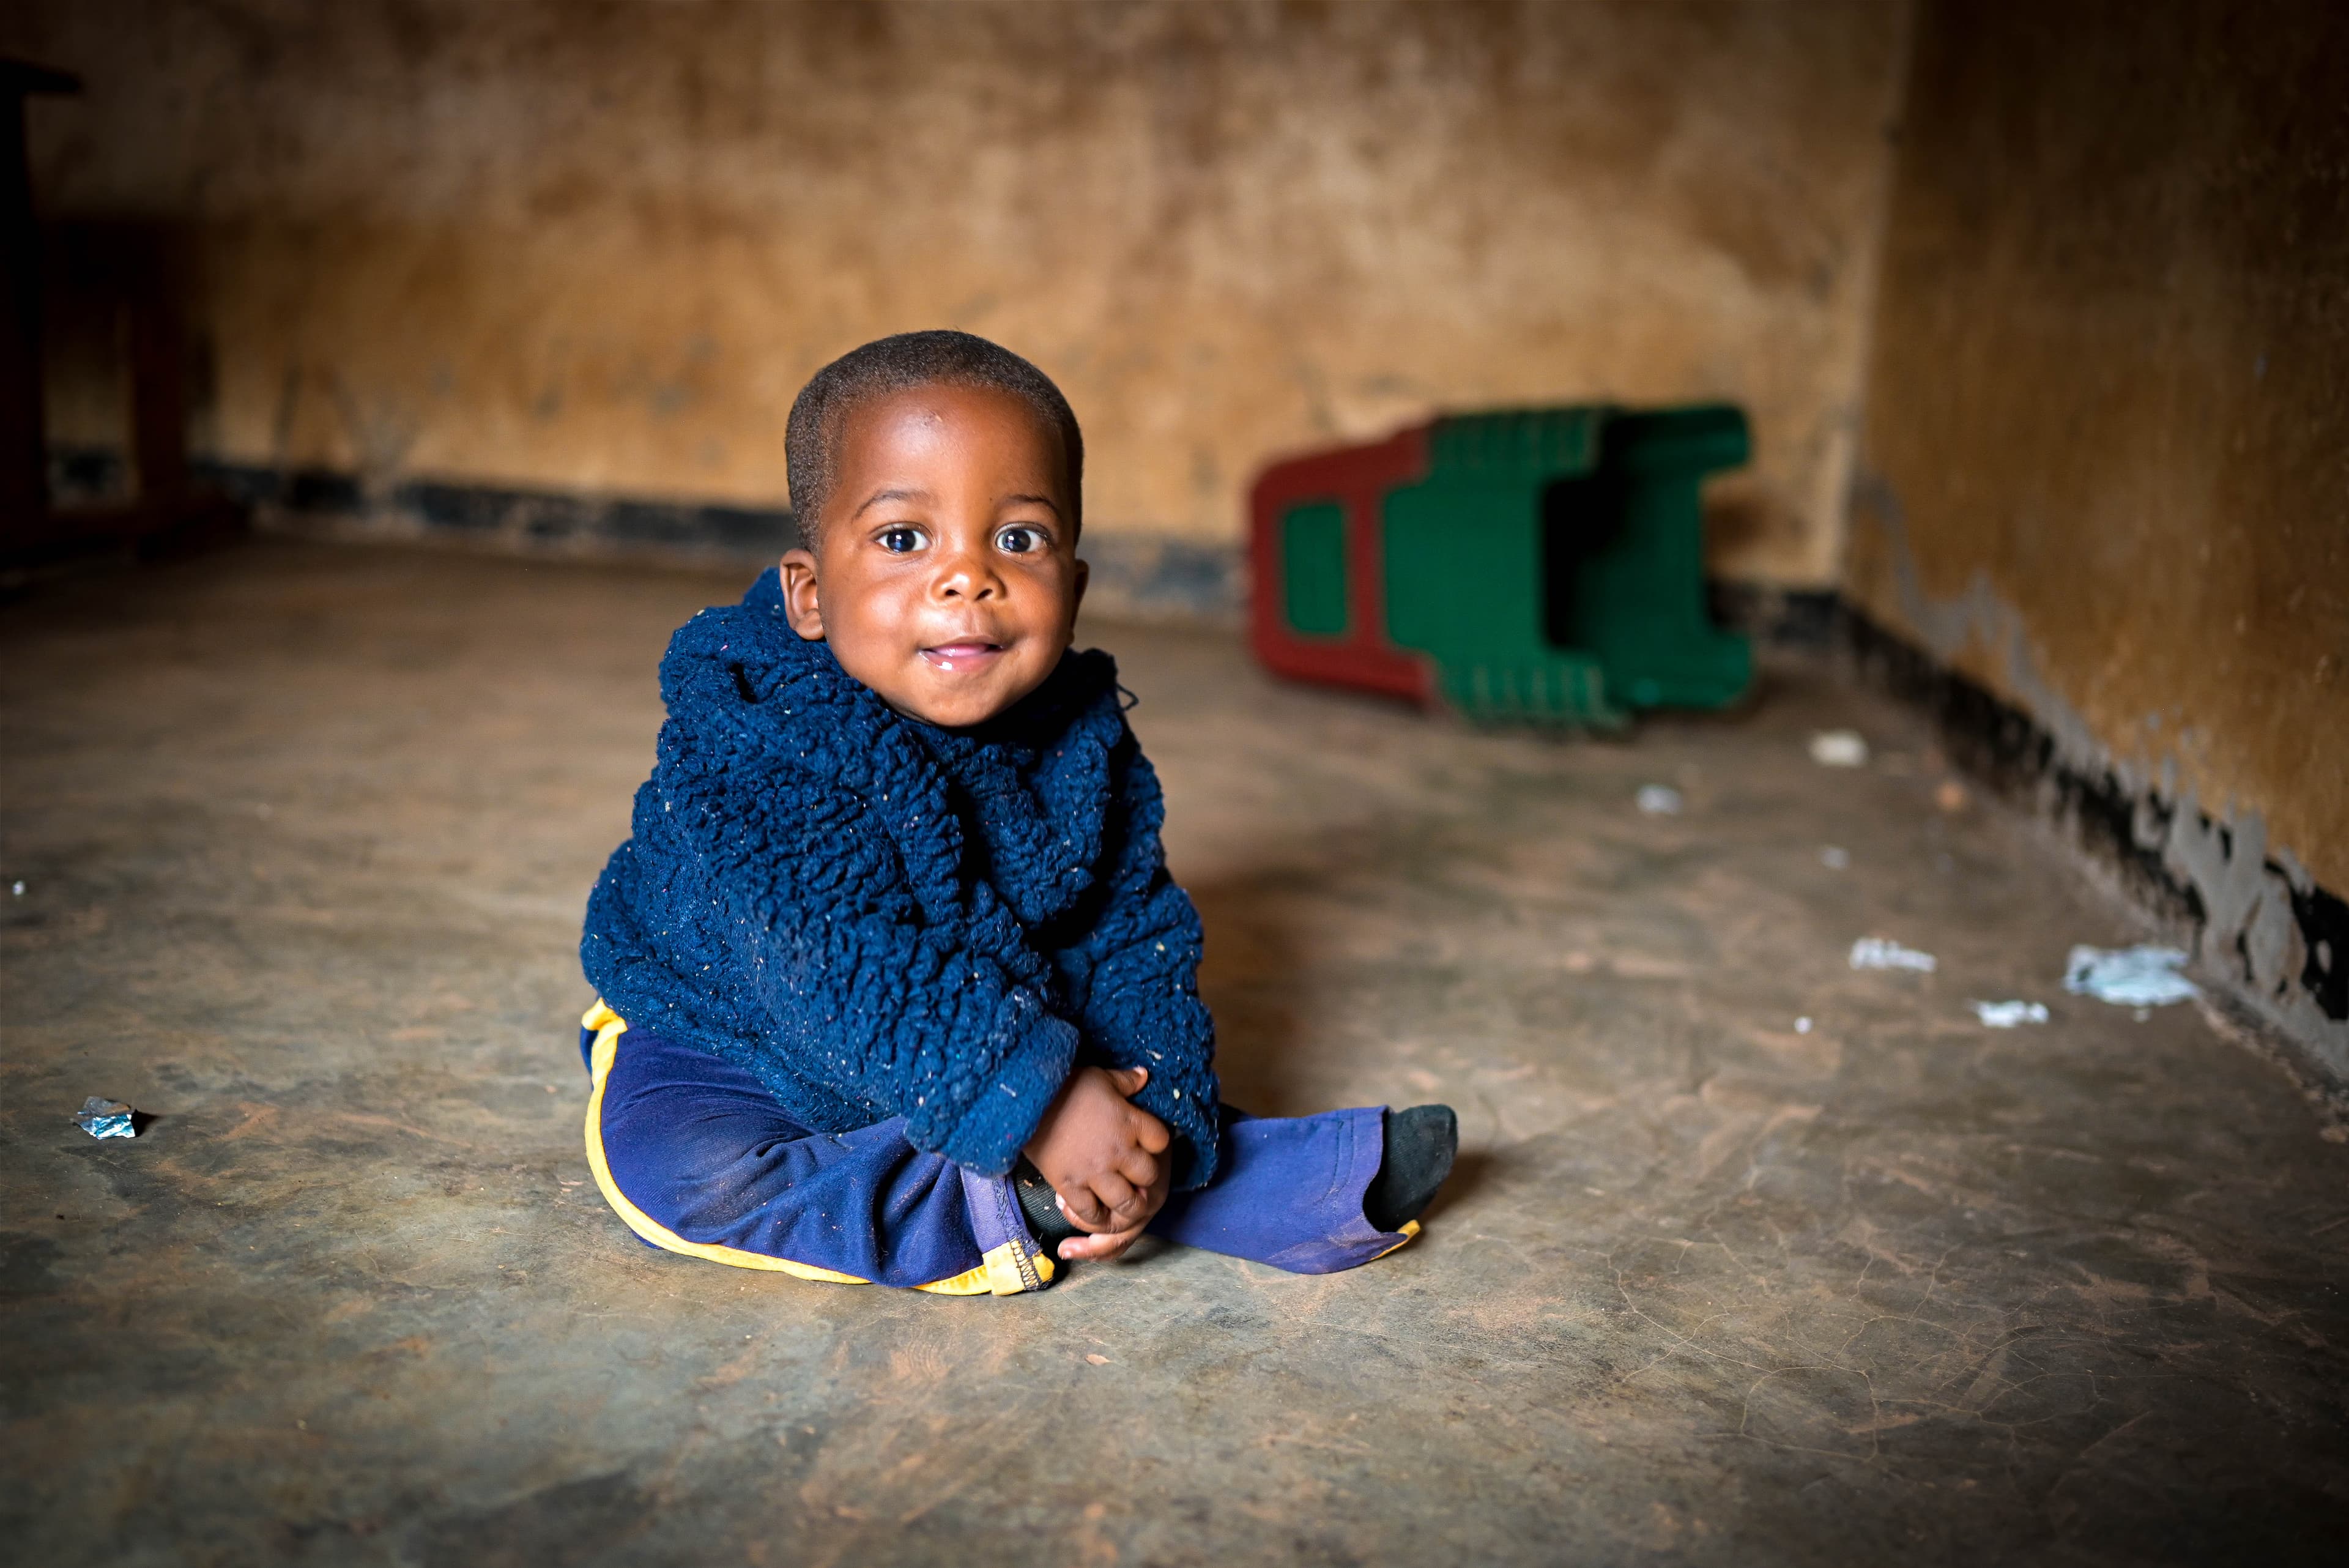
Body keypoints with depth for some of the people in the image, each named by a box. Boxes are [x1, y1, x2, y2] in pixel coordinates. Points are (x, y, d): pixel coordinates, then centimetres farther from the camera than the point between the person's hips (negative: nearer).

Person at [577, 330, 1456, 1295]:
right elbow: (840, 962, -37)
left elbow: (1133, 942, -9)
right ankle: (982, 1213, -23)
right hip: (722, 1048, -4)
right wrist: (1034, 1101, -40)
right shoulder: (755, 743, -29)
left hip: (966, 1067, 5)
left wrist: (1157, 1111, -25)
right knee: (672, 1162, -30)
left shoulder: (1083, 743, -12)